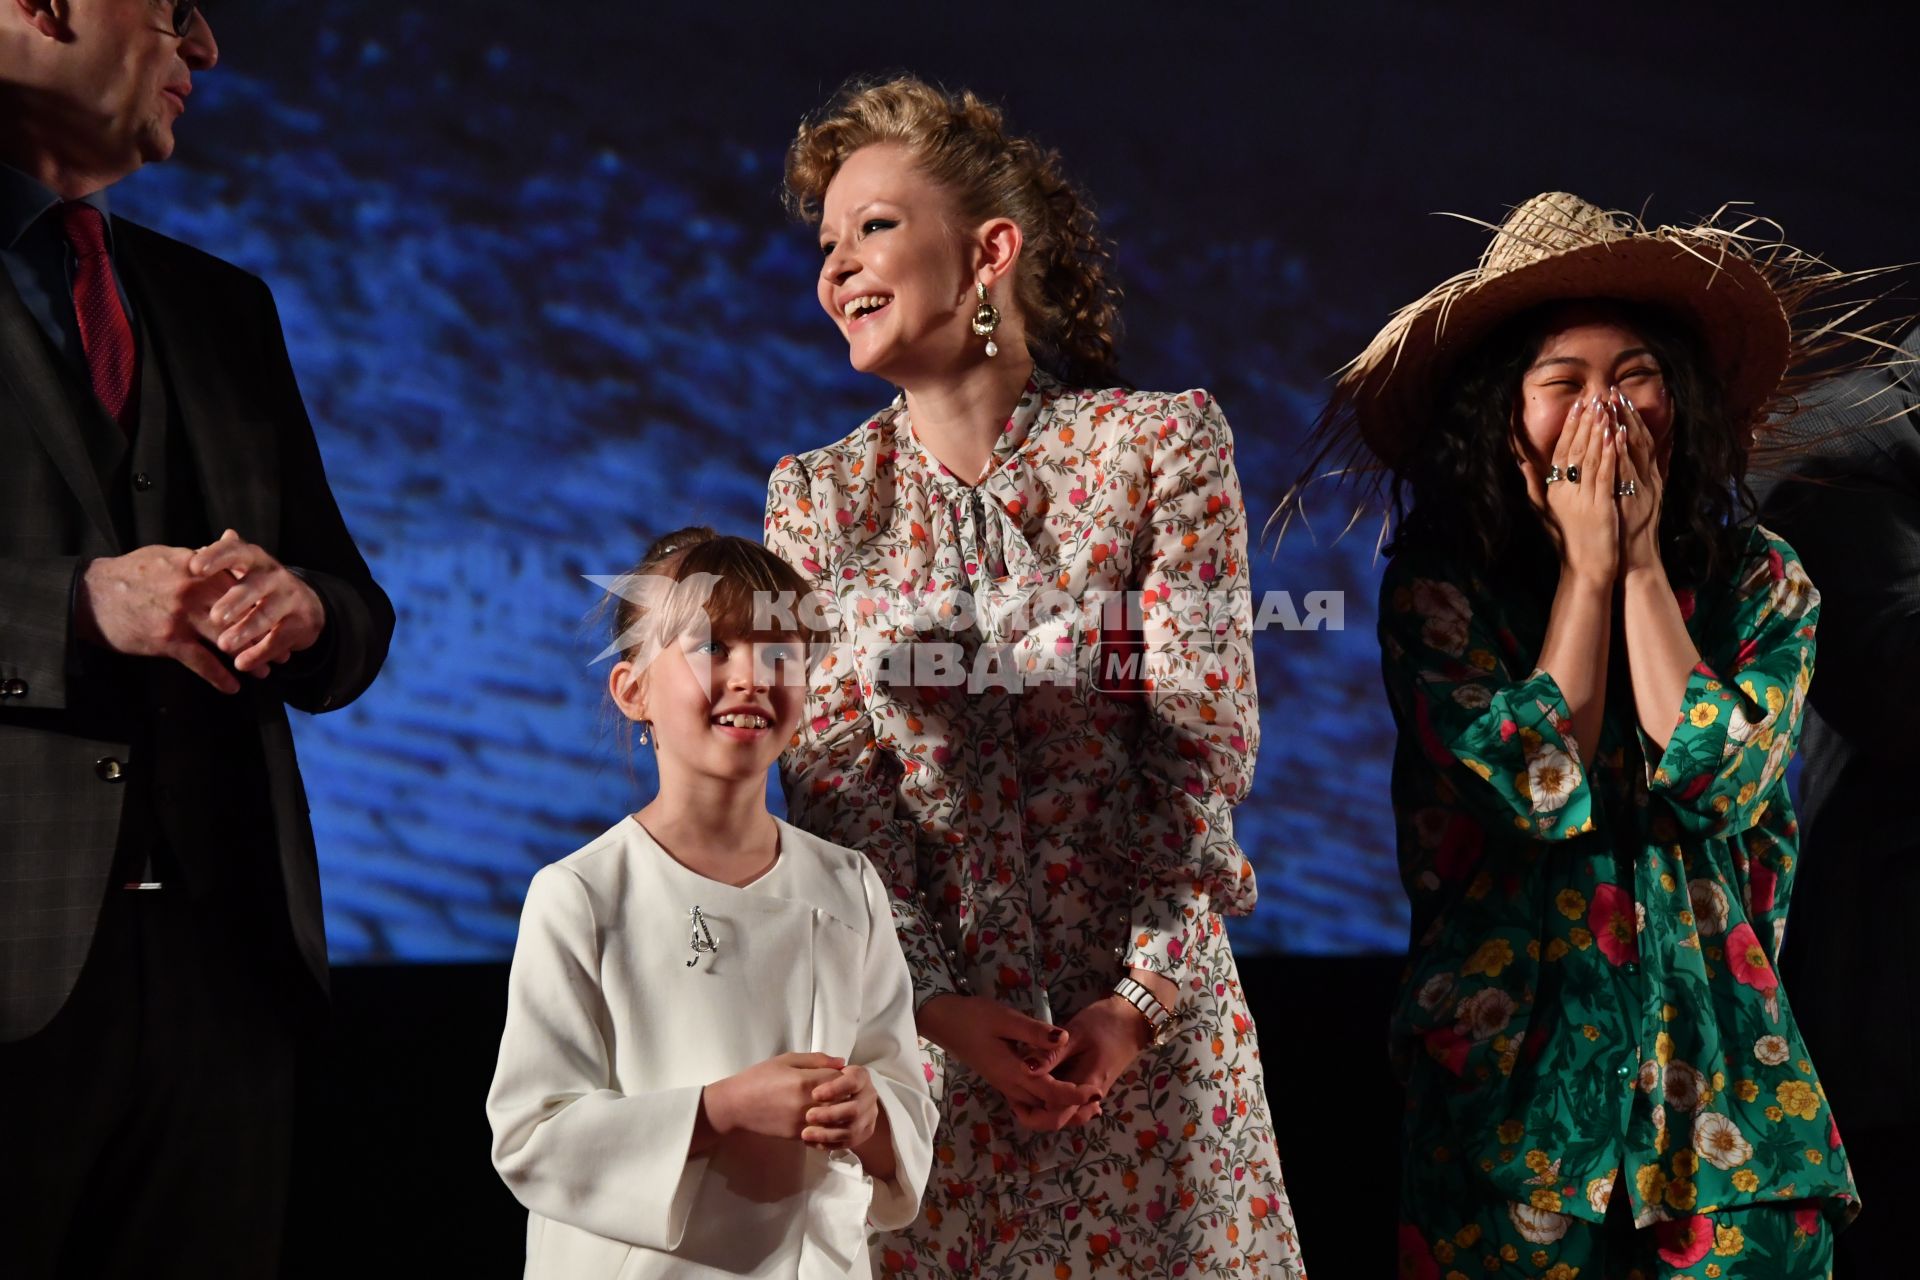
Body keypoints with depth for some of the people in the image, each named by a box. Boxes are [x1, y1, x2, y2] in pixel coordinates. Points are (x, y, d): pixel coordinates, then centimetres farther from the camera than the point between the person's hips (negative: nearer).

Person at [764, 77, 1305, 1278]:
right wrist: (936, 1001, -12)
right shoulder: (817, 497, 3)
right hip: (917, 1023, 2)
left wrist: (1144, 998, -13)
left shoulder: (1161, 444, -4)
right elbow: (831, 786, -1)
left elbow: (1207, 741, -7)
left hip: (1142, 1009, -1)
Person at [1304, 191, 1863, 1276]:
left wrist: (1644, 563, -10)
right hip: (1516, 1073, -2)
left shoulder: (1762, 582, 3)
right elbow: (1543, 789, -15)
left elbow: (1718, 782, -12)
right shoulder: (1438, 587, -4)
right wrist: (1587, 565, -11)